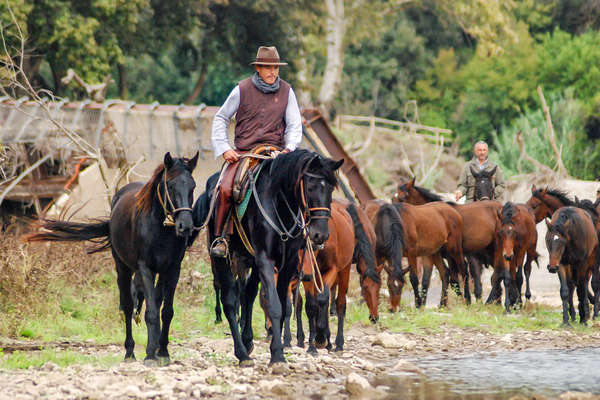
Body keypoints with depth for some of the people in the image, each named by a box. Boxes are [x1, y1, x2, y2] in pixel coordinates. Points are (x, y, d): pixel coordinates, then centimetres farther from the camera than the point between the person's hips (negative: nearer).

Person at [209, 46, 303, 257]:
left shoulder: (286, 91, 6)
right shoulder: (242, 89, 2)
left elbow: (294, 125, 12)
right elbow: (221, 118, 10)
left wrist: (289, 148, -7)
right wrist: (224, 148, -1)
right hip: (242, 152, -1)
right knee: (225, 189, -24)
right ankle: (220, 237, -8)